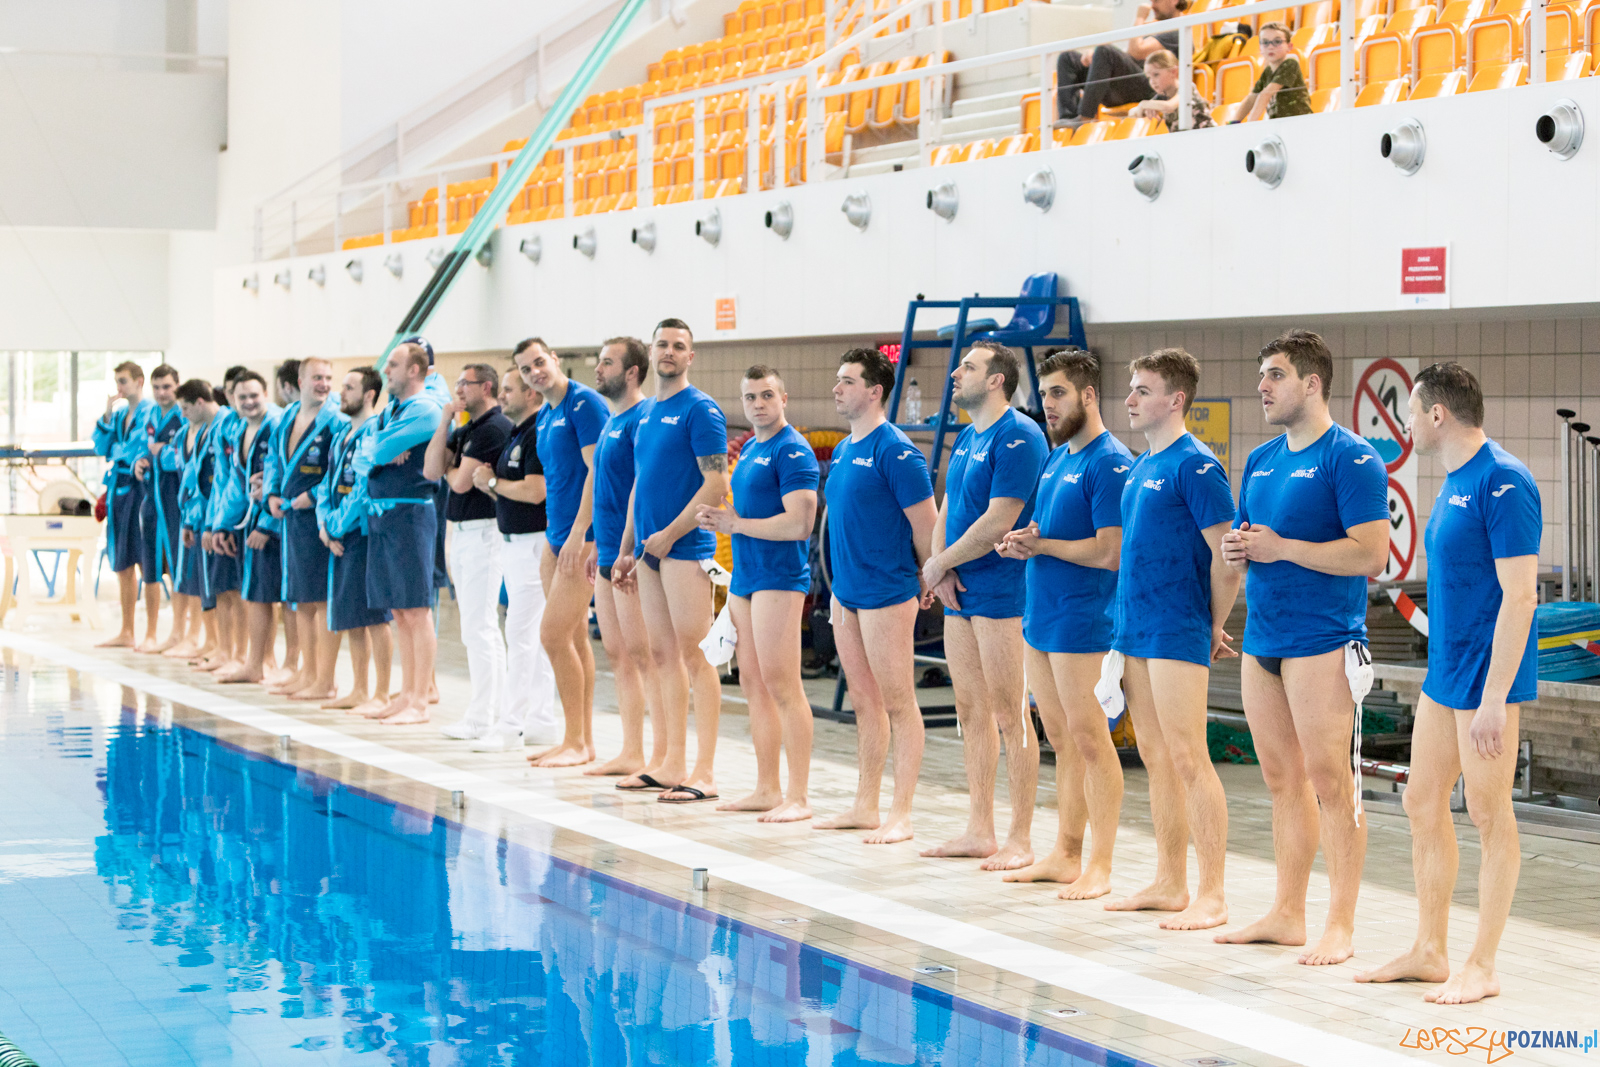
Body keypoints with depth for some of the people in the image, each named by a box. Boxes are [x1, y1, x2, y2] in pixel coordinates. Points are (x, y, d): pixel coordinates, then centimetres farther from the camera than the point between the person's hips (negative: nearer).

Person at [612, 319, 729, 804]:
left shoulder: (700, 410, -8)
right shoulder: (646, 412, 17)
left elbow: (716, 485, -14)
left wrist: (669, 535, -14)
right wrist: (626, 549, 16)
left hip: (686, 547, -8)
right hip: (651, 549, 8)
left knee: (695, 656, -8)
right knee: (663, 654, 9)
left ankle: (704, 773, -7)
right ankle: (673, 764, 15)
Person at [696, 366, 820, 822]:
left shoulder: (792, 451, -11)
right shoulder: (749, 449, 17)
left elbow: (799, 524, -21)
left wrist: (738, 524, -12)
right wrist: (719, 520, 6)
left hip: (779, 577, -9)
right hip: (744, 577, 9)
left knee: (781, 685, -10)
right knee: (753, 683, 11)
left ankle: (798, 797, -8)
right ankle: (767, 789, 18)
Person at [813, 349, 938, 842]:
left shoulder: (895, 450, -14)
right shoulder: (843, 450, 12)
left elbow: (926, 524, -13)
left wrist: (926, 580, -3)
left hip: (886, 594, -9)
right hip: (846, 593, 9)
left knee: (898, 704, -3)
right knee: (864, 703, 14)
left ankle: (900, 815, 0)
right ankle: (866, 806, 22)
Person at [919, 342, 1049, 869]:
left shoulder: (1017, 436, -13)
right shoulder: (966, 438, 16)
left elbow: (998, 523, -18)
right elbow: (946, 513, 17)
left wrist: (940, 564, -7)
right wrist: (940, 570, -1)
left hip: (1002, 592, -9)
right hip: (960, 592, 9)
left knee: (1010, 716, -5)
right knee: (971, 711, 12)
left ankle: (1020, 840, 0)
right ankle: (979, 831, 20)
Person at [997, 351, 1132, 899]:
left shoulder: (1110, 462, -13)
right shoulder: (1057, 458, 16)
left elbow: (1109, 552, -19)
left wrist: (1040, 545, -10)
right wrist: (1022, 541, 2)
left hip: (1082, 621, -9)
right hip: (1041, 616, 9)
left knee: (1089, 740, -5)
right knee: (1061, 740, 14)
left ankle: (1099, 867, 0)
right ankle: (1064, 856, 21)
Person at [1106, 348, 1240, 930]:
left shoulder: (1195, 466, -12)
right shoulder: (1141, 467, 15)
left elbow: (1227, 559, -15)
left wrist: (1213, 629, -7)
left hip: (1177, 635, -9)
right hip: (1136, 630, 9)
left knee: (1188, 760, -8)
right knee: (1156, 759, 12)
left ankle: (1211, 897, -4)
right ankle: (1169, 884, 19)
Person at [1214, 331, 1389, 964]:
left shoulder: (1351, 459, -9)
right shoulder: (1261, 461, 16)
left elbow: (1370, 555, -17)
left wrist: (1279, 547, -17)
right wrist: (1237, 551, 1)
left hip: (1322, 639, -8)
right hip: (1262, 638, 8)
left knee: (1329, 783, -6)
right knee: (1282, 780, 12)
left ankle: (1340, 925, 0)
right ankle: (1287, 914, 19)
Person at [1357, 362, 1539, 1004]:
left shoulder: (1501, 482, -17)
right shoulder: (1454, 482, 12)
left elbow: (1520, 595, -21)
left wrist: (1494, 698, -23)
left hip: (1486, 677, -9)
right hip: (1444, 672, 9)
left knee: (1489, 816, -1)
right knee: (1423, 805, 13)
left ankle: (1481, 967, 8)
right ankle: (1429, 952, 23)